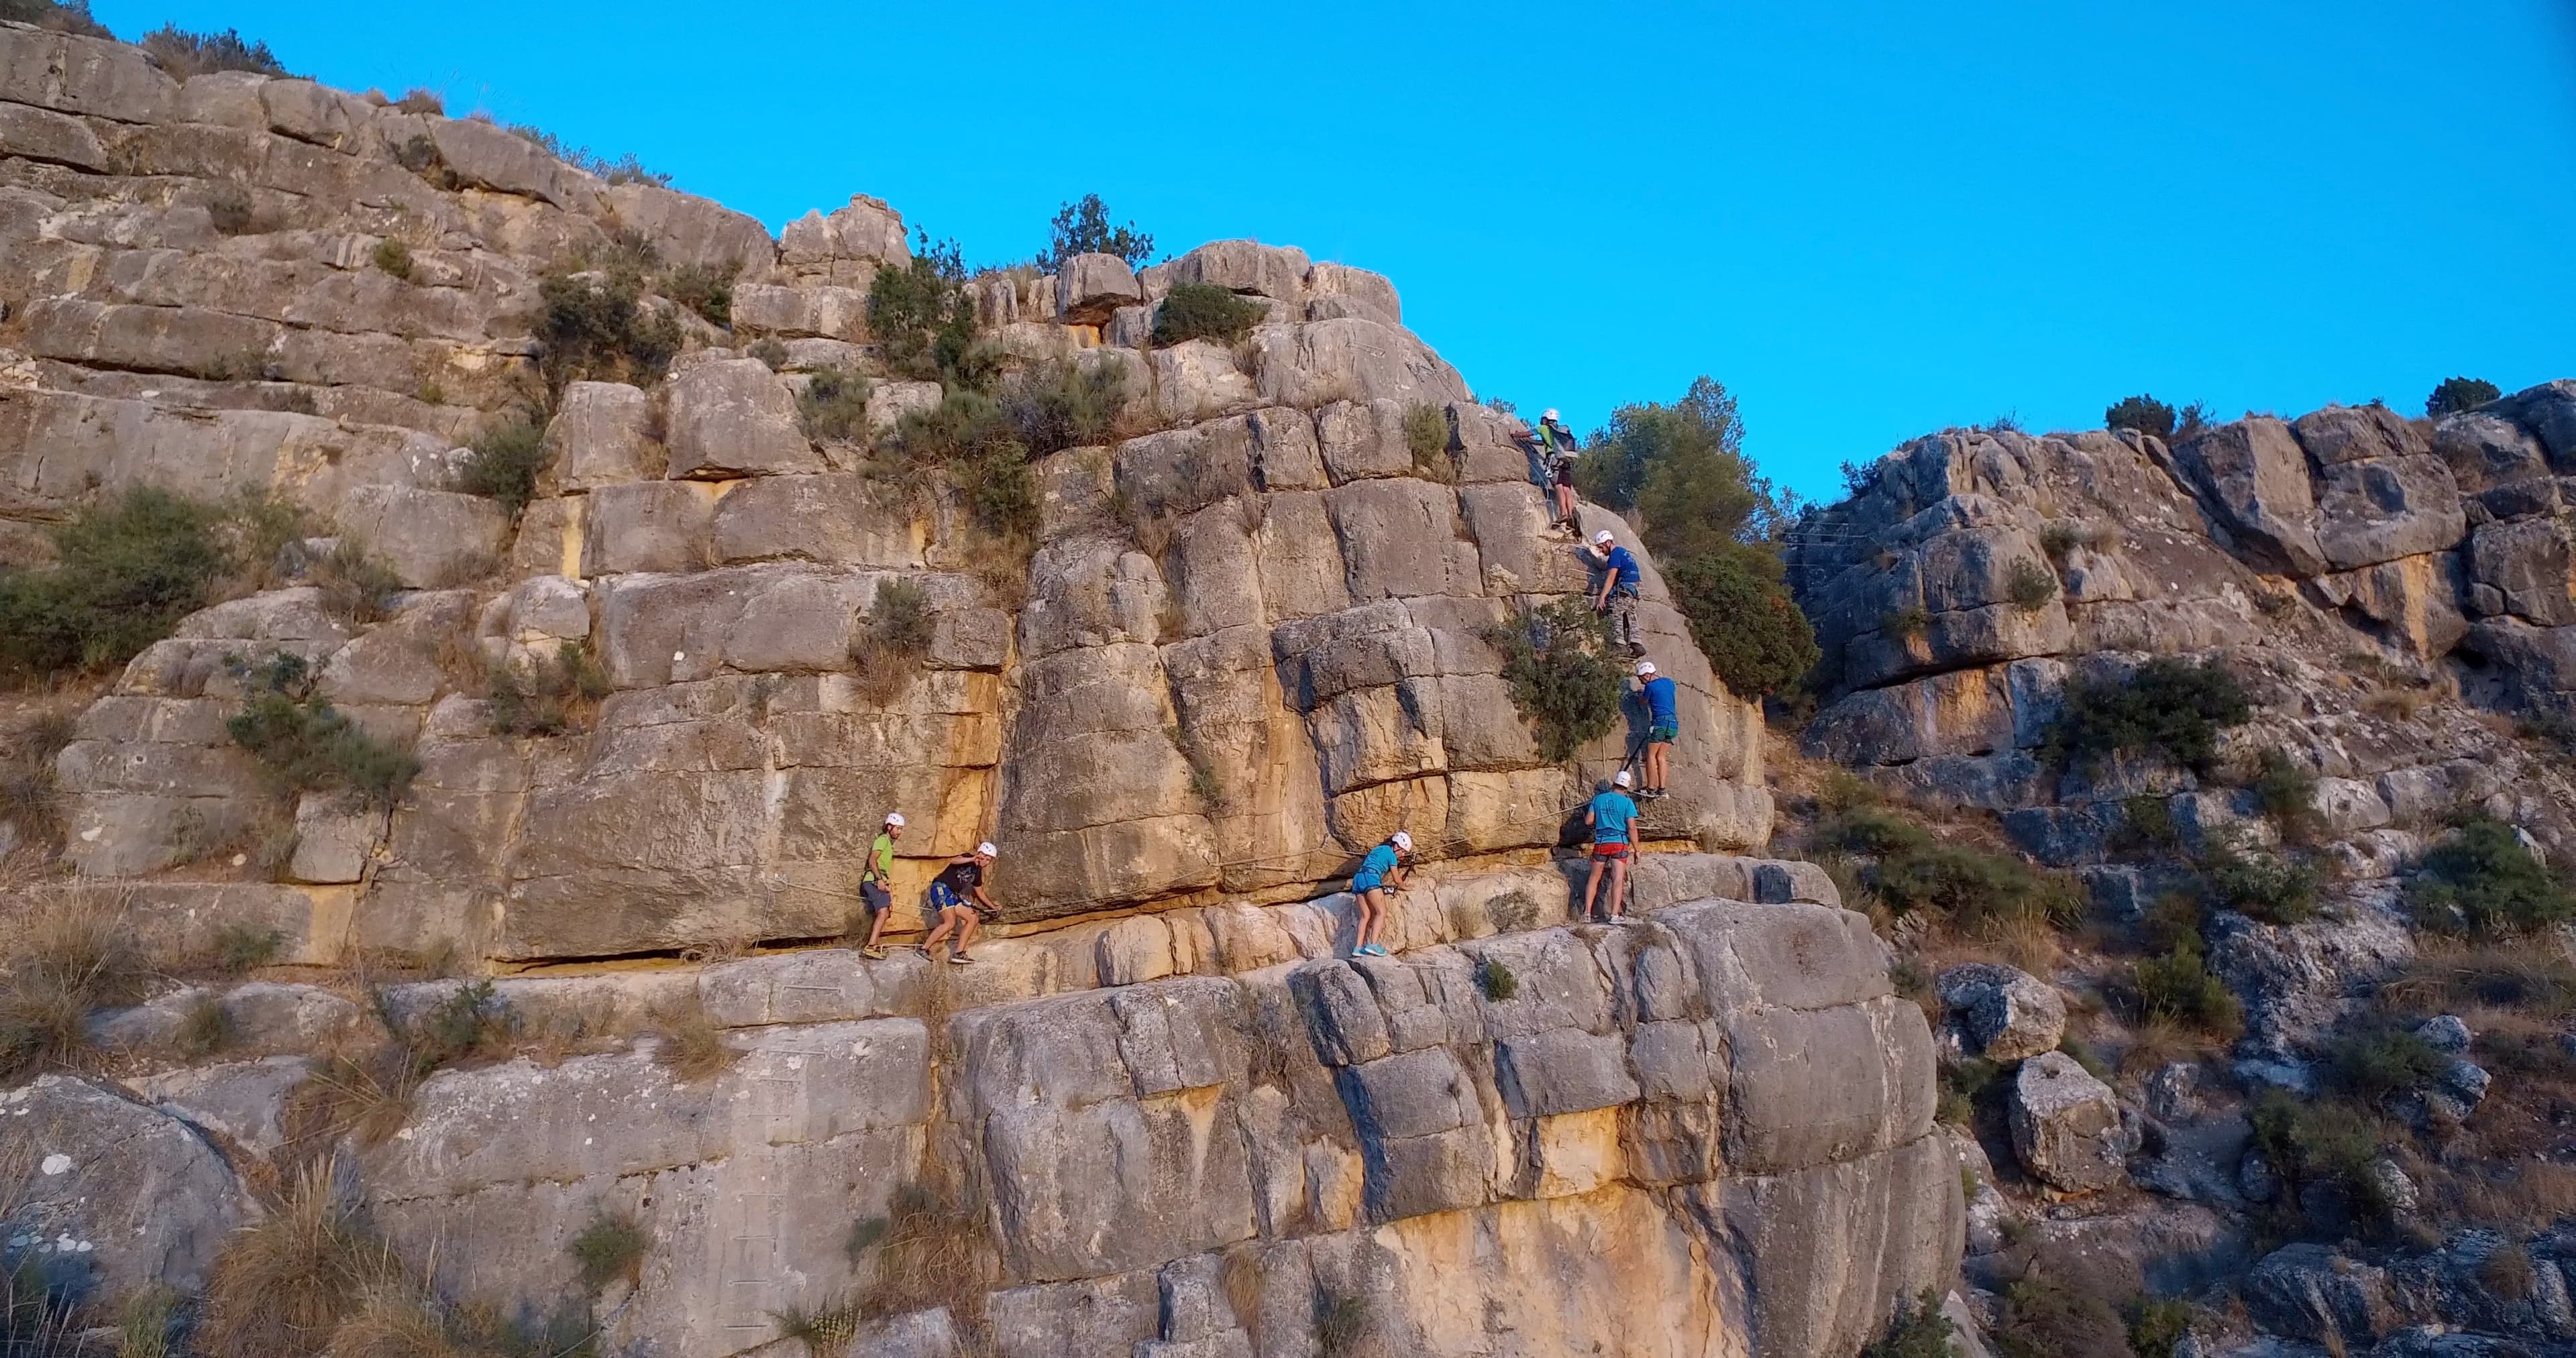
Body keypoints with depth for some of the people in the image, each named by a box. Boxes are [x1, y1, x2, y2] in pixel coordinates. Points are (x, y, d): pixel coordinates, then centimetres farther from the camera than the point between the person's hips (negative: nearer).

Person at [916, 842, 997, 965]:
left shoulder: (977, 872, 18)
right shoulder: (967, 858, -5)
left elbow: (980, 893, 30)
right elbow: (953, 861, -29)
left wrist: (994, 908, 30)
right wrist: (972, 859, -39)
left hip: (953, 895, 9)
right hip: (941, 889, -9)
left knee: (974, 919, 0)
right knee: (950, 923, -24)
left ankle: (958, 954, -2)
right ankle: (923, 949, -14)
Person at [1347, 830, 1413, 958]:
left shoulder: (1379, 849, 29)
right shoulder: (1391, 854, 6)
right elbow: (1397, 880, 9)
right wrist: (1403, 887, 31)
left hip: (1358, 878, 8)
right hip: (1370, 878, -8)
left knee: (1366, 915, 6)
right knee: (1381, 912, -9)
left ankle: (1358, 947, -3)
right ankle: (1373, 944, -24)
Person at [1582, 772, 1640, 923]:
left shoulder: (1598, 799, 5)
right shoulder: (1627, 802, -2)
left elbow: (1588, 821, 4)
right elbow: (1631, 826, -7)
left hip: (1601, 843, 3)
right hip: (1619, 843, -3)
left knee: (1594, 878, 12)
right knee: (1618, 879, -5)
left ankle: (1587, 912, 9)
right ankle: (1614, 915, -11)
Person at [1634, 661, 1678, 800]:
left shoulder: (1650, 686, -6)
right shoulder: (1669, 682, 15)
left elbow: (1644, 701, 13)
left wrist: (1640, 694, 35)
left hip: (1660, 722, -8)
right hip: (1673, 722, 8)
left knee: (1651, 754, -2)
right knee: (1661, 756, 9)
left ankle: (1650, 788, -6)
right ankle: (1661, 789, 2)